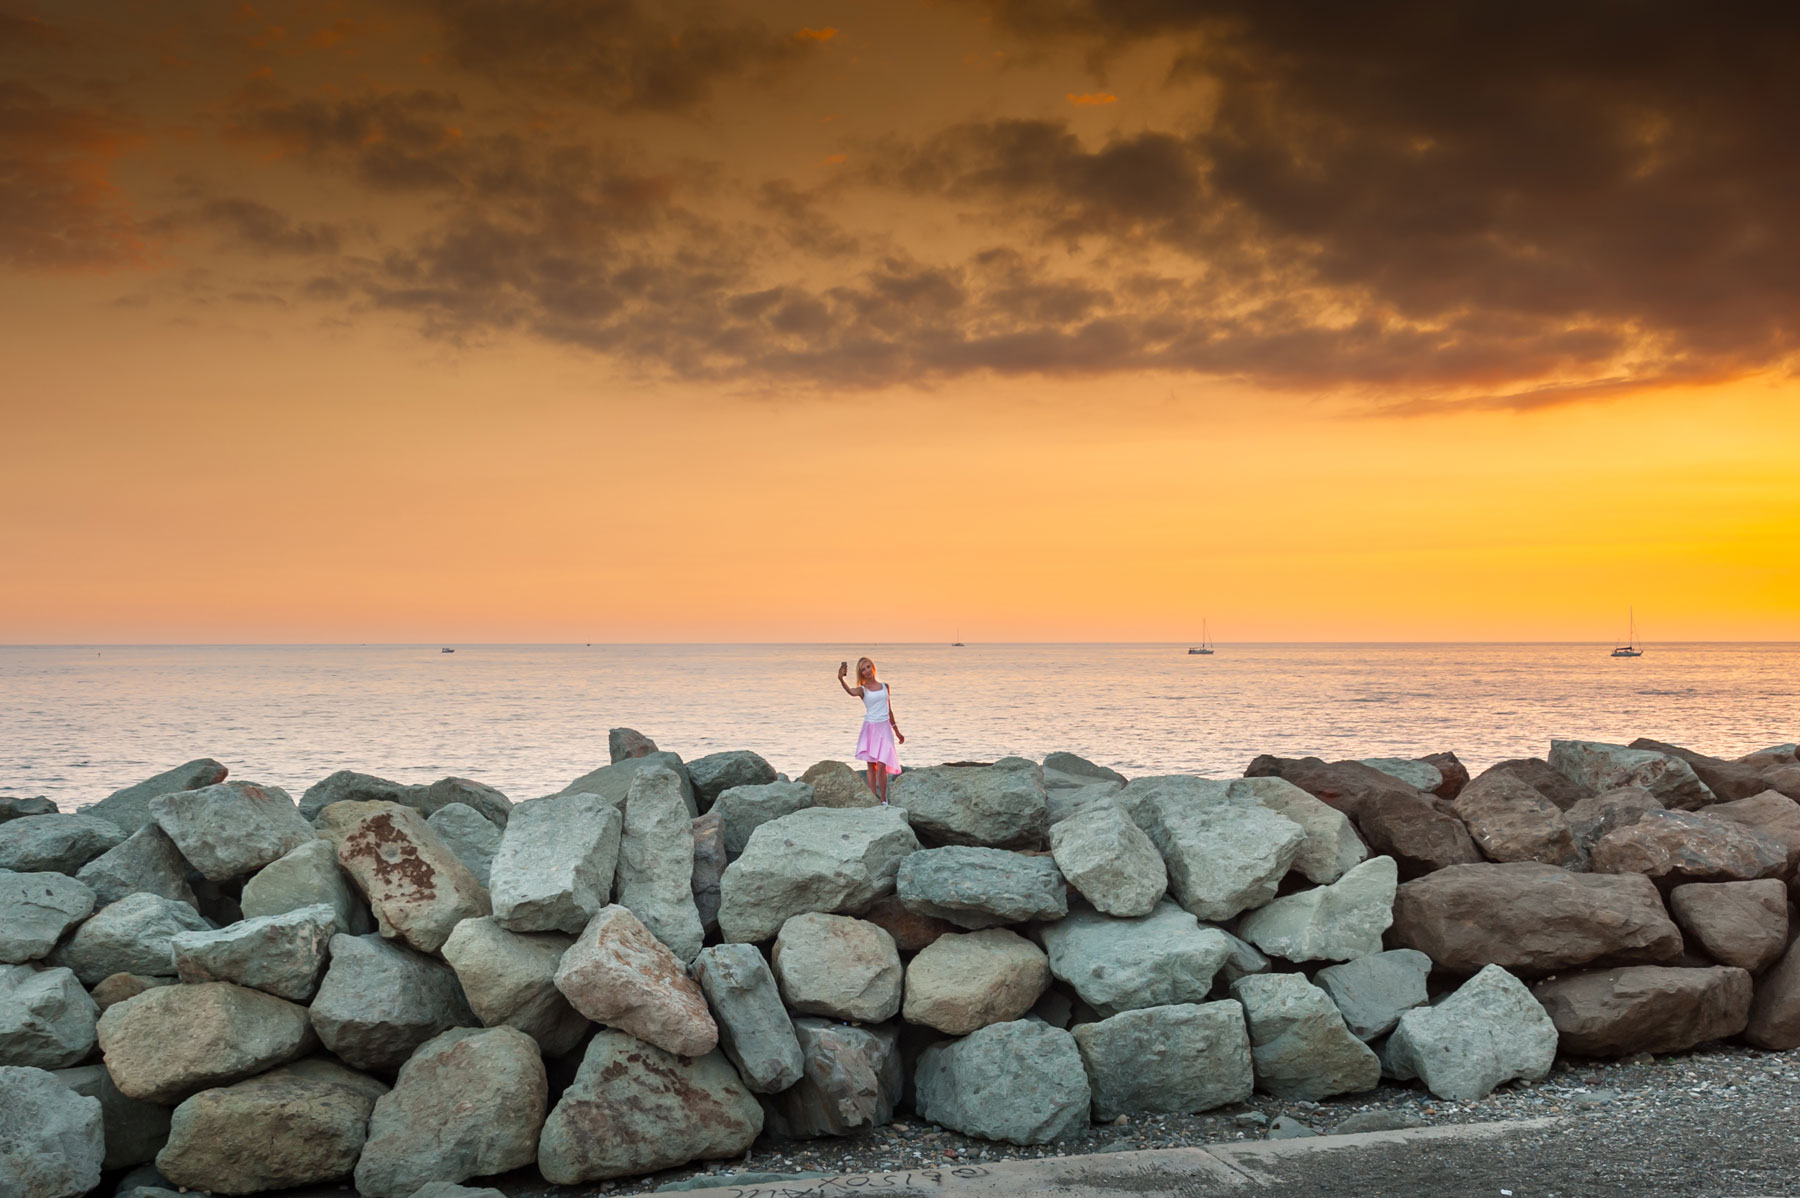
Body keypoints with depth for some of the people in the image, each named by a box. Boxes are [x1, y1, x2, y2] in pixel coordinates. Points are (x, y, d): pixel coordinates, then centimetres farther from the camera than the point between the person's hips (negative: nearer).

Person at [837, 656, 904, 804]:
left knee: (881, 765, -9)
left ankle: (883, 800, -3)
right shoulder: (862, 690, 0)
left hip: (884, 728, 0)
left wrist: (897, 731, 24)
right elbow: (851, 692, -26)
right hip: (870, 728, 0)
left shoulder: (885, 687, 9)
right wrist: (841, 679, -45)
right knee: (871, 766, 2)